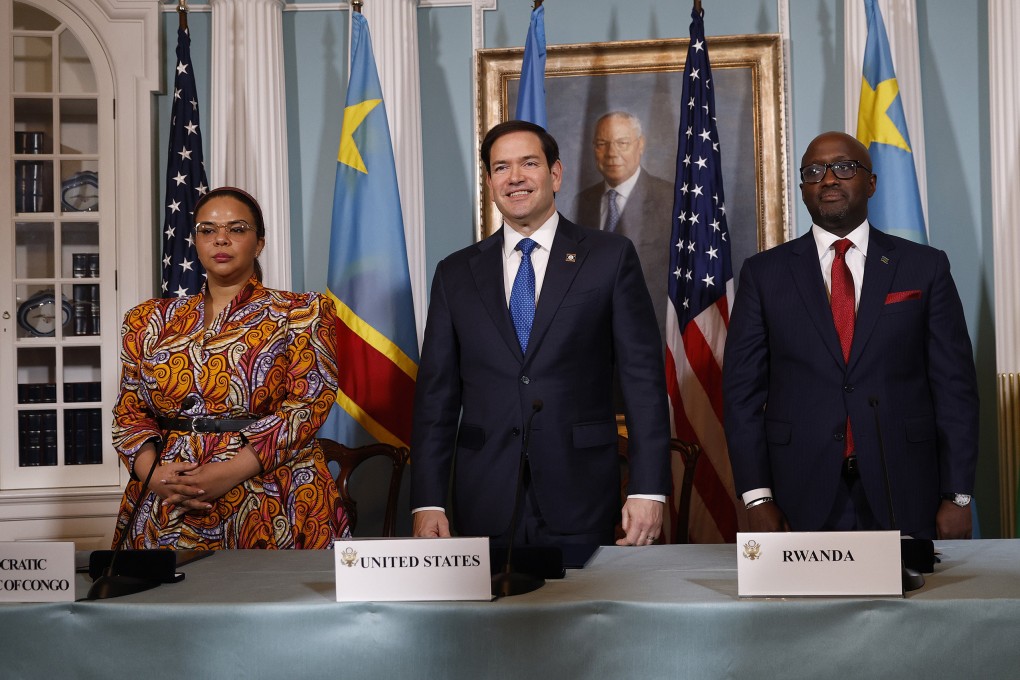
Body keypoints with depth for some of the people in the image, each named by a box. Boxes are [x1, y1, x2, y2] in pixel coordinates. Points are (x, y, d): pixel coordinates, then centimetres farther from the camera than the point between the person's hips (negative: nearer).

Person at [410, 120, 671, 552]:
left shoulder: (610, 257, 3)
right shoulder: (456, 273, 9)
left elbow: (643, 376, -1)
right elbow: (436, 395, 7)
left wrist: (648, 488, -9)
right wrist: (428, 502, 0)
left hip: (579, 500, -2)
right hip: (484, 504, 2)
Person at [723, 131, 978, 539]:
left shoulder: (925, 267, 5)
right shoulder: (764, 273, 5)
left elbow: (954, 383, 3)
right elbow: (743, 387, 2)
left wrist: (957, 496, -2)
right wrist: (757, 497, -5)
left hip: (904, 494, 0)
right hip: (804, 499, 0)